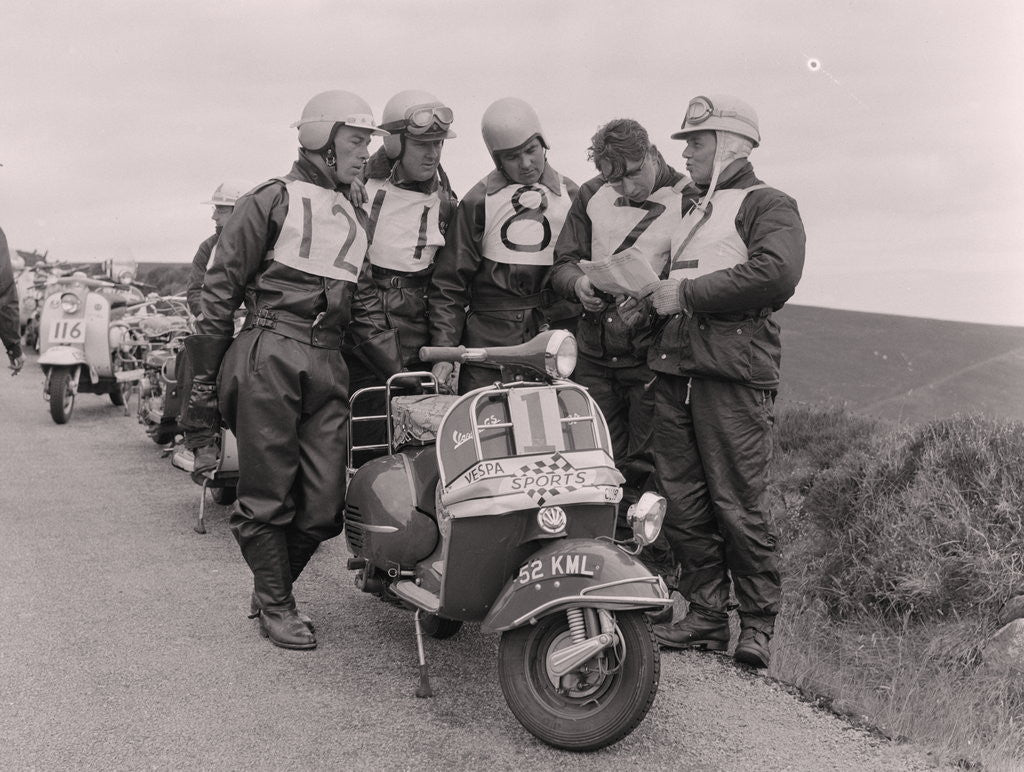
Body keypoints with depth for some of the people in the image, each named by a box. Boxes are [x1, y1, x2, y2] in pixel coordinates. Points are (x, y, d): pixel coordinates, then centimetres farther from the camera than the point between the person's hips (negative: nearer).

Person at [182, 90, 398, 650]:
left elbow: (364, 303, 22)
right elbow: (221, 289, -1)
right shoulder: (271, 200, 1)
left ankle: (272, 584, 24)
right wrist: (204, 377, -4)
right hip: (270, 356, -6)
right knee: (269, 493, -1)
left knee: (324, 505, 2)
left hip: (328, 363, 6)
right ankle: (275, 605, 14)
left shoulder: (356, 218, 21)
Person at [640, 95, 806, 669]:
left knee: (741, 506, -7)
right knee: (686, 505, 6)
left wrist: (688, 293, -12)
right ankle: (706, 615, 14)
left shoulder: (769, 206, 3)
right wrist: (653, 296, 17)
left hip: (734, 371, -7)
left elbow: (775, 273, -16)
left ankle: (758, 623, 4)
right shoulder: (689, 212, 28)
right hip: (675, 371, 8)